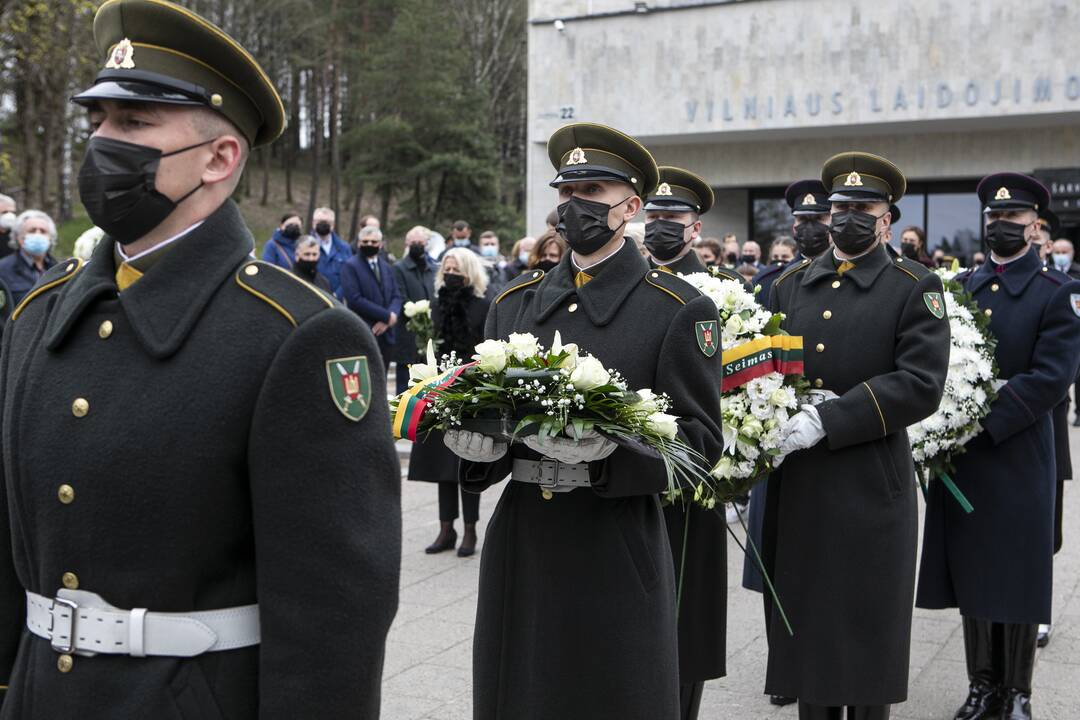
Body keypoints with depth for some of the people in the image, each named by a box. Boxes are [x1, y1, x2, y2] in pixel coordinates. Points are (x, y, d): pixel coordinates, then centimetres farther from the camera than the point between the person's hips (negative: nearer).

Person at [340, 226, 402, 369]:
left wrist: (391, 317, -11)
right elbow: (355, 299, -15)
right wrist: (387, 316, -14)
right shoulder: (350, 266, -5)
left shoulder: (386, 267, 18)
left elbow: (396, 296, 12)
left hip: (386, 335, 6)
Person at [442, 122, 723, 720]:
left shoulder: (679, 310, -3)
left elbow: (699, 440, -8)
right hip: (519, 543, 4)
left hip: (617, 552, -4)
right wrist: (479, 442, -10)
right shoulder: (514, 302, 11)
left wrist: (607, 452, -24)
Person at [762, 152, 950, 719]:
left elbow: (921, 386, -13)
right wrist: (794, 405, -10)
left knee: (865, 634, 5)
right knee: (806, 627, 11)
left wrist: (827, 420, -20)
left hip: (870, 487, -4)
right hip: (795, 487, 4)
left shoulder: (915, 289, -2)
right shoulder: (789, 285, 12)